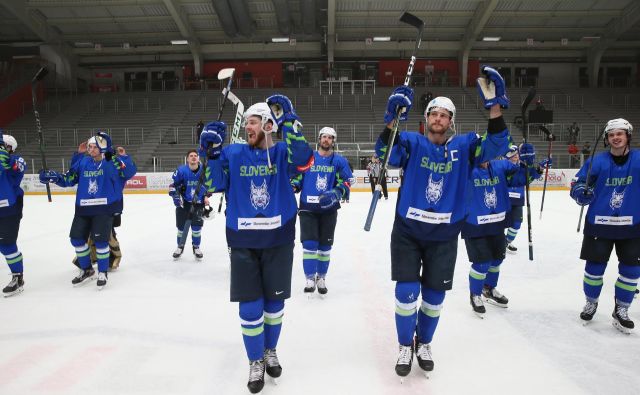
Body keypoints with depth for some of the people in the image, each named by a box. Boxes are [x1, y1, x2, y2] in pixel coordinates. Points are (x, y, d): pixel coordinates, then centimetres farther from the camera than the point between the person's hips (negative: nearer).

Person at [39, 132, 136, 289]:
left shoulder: (112, 162, -7)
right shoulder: (84, 162, 8)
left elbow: (130, 172, -20)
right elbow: (69, 179, 14)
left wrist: (121, 157, -29)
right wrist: (54, 177, 0)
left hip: (105, 208, -6)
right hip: (84, 208, 6)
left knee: (100, 240, -6)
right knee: (77, 239, 9)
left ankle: (102, 273, 15)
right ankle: (86, 270, 30)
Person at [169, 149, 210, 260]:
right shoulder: (181, 170, -16)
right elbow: (173, 184, -8)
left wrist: (206, 196, -4)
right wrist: (175, 196, -18)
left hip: (198, 203, 1)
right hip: (184, 202, 0)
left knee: (197, 226, -1)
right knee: (181, 225, 7)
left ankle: (196, 247, 20)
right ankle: (180, 246, 29)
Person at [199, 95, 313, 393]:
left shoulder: (283, 153, -3)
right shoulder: (233, 154, 1)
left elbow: (304, 160, -25)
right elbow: (211, 186, -5)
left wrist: (289, 121, -28)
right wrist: (210, 152, -18)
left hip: (278, 241, 0)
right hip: (243, 243, 1)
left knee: (274, 302, 14)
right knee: (250, 307, 4)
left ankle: (270, 351, 38)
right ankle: (255, 362, 26)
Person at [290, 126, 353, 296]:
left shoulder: (339, 161, 2)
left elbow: (347, 181, -3)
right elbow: (297, 177, 10)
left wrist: (335, 194, -20)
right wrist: (292, 187, -11)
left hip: (328, 209, 1)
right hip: (307, 207, -1)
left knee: (325, 245, 10)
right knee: (309, 243, -7)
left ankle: (321, 278, 25)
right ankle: (310, 279, 5)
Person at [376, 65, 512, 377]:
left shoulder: (463, 147, 0)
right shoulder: (412, 143, -4)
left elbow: (495, 146, -13)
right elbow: (387, 155, -21)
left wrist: (495, 104, -24)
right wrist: (391, 120, -35)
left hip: (444, 236, 2)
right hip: (408, 231, -2)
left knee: (434, 294, 12)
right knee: (406, 292, -2)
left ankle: (423, 344, 36)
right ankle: (405, 347, 22)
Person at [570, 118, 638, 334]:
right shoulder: (597, 161, -5)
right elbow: (577, 184, -2)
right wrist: (581, 193, -22)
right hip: (599, 224, -1)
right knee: (594, 267, 9)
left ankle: (621, 310, 26)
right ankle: (591, 303, 32)